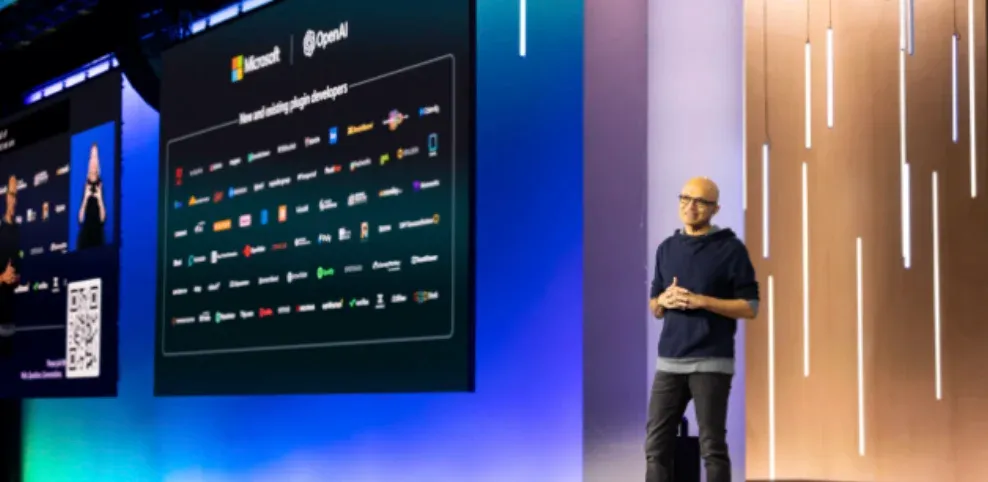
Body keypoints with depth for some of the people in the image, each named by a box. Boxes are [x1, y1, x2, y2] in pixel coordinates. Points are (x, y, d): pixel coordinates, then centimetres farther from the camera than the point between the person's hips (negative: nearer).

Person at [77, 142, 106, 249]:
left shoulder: (100, 185, 2)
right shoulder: (86, 184, 6)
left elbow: (102, 218, -5)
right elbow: (80, 218, -1)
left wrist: (100, 199, -13)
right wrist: (85, 198, -9)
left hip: (97, 232, -1)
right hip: (85, 232, 1)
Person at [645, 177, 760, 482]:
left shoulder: (730, 249, -2)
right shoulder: (666, 249, 14)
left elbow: (750, 307, -5)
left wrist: (702, 301, -15)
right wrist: (663, 300, -4)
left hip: (711, 363, -5)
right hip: (669, 362, 5)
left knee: (712, 447, -3)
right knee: (656, 445, 1)